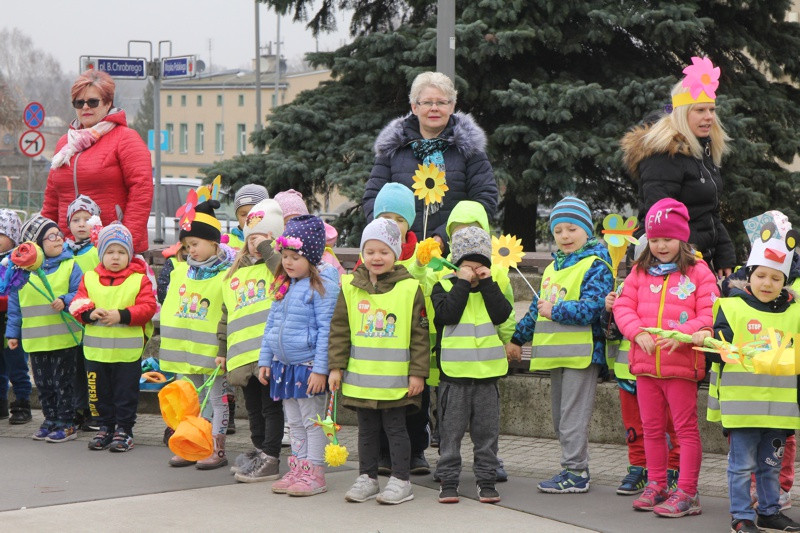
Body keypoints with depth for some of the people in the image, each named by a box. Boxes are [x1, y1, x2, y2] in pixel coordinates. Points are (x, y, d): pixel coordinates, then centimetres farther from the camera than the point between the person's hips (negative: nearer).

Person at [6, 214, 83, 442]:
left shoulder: (69, 266, -3)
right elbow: (14, 303, 10)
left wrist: (65, 301, -23)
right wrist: (12, 333, 9)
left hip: (63, 337, -3)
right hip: (35, 339, 3)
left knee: (62, 383, 1)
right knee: (43, 384, 11)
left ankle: (66, 423, 9)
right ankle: (50, 420, 24)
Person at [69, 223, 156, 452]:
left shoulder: (139, 279, -3)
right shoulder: (89, 278, 6)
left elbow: (148, 307, -10)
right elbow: (77, 304, 4)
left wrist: (122, 316, -22)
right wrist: (89, 313, -17)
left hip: (128, 350, -3)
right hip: (96, 349, 3)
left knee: (125, 394, 4)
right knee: (101, 393, 13)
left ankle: (124, 430, 14)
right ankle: (104, 428, 25)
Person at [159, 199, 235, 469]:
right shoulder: (180, 271, 9)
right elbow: (168, 305, 17)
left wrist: (225, 349, -18)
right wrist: (169, 340, 14)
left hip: (212, 350, -7)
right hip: (186, 346, 7)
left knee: (217, 398, 3)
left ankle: (217, 449, 9)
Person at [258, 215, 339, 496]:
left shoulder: (322, 285, -13)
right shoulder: (283, 285, 11)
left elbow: (326, 328, -16)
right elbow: (272, 323, 18)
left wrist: (320, 368, -19)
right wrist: (265, 359, 15)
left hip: (308, 365, -8)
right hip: (284, 365, 8)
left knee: (312, 421, 1)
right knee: (294, 422, 14)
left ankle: (314, 472, 7)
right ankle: (298, 469, 21)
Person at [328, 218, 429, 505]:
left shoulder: (409, 288, -5)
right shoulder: (350, 286, 3)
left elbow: (420, 334, -3)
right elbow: (339, 329, 7)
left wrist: (417, 372, -6)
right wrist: (336, 366, 3)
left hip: (396, 379, -3)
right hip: (360, 377, 3)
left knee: (395, 428, 4)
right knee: (367, 430, 13)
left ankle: (401, 480, 12)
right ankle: (367, 477, 23)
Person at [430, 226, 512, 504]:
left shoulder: (492, 288, 10)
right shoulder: (444, 287, 1)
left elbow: (502, 315, -7)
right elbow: (447, 314, -17)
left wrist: (487, 283, -10)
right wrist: (463, 283, -15)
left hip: (487, 371, 2)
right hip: (454, 372, -2)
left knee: (487, 431, 7)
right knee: (451, 431, 2)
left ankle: (486, 480, 14)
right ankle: (448, 481, 9)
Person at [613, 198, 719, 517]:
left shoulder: (698, 273, -2)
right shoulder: (640, 272, 11)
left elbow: (710, 316, -8)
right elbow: (624, 307, 6)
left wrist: (681, 334, -21)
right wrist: (638, 332, -11)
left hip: (682, 363, -5)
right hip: (645, 364, 5)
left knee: (686, 428, -2)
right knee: (652, 428, 13)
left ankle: (686, 492, 1)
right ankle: (656, 486, 24)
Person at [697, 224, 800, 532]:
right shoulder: (732, 306, -3)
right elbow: (718, 352, -6)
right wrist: (707, 341, -25)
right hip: (741, 402, -4)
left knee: (771, 464, 15)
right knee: (742, 464, 1)